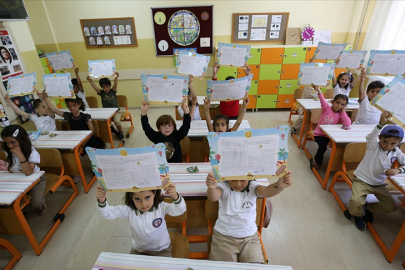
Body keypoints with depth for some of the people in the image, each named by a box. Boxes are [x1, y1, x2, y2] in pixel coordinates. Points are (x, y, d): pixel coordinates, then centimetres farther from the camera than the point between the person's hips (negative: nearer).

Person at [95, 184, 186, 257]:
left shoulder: (161, 207, -22)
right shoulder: (129, 210, -18)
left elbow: (179, 210, -34)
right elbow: (109, 213, -21)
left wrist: (175, 197, -56)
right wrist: (101, 201, -43)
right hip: (138, 251, 2)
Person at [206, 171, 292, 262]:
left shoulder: (252, 187, -10)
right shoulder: (224, 187, -15)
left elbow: (266, 192, -31)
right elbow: (213, 197, -36)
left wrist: (279, 185, -53)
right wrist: (211, 188, -60)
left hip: (250, 238, 2)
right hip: (223, 237, -1)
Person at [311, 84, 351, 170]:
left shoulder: (341, 114, -1)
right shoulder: (327, 108, -8)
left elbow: (347, 124, -19)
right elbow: (323, 100, -29)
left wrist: (343, 111, -14)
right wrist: (318, 90, -47)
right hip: (319, 133, -5)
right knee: (323, 146, -25)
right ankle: (316, 161, 3)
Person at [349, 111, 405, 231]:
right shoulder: (374, 146, -16)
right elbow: (371, 137, -38)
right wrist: (381, 123, -56)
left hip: (379, 184, 6)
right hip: (362, 180, -5)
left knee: (391, 207, 2)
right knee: (356, 201, -27)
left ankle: (367, 207, 28)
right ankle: (358, 214, 9)